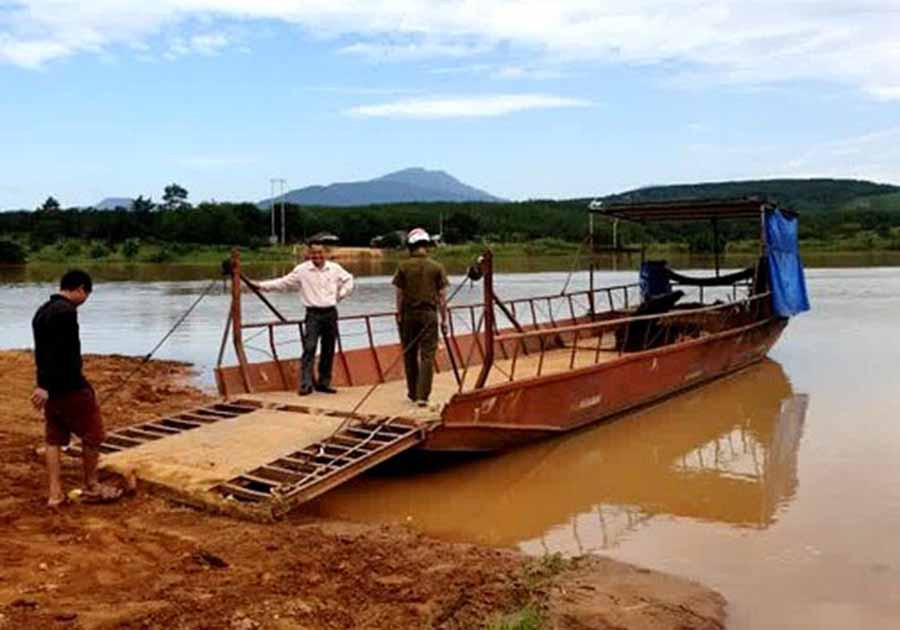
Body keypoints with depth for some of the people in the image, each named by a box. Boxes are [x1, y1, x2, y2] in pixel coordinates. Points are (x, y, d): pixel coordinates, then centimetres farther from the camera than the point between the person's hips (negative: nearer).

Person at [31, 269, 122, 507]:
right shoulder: (66, 312, -17)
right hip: (70, 387, -9)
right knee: (93, 435, 5)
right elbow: (55, 352, -24)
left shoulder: (42, 311, 14)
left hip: (51, 387, 9)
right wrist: (45, 386, -27)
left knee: (54, 439, 11)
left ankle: (55, 492, 12)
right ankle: (91, 487, 15)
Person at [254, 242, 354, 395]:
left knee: (329, 350, 7)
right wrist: (262, 285, -8)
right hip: (313, 314, -3)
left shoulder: (334, 268, 4)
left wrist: (341, 294, 7)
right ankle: (306, 384, -11)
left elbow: (348, 280, 19)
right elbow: (284, 282, -1)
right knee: (309, 348, -13)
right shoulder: (302, 270, -2)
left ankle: (324, 383, 17)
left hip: (331, 313, 3)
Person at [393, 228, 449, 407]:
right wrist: (444, 319, 5)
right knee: (427, 355, 0)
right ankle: (422, 396, -7)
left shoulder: (403, 266, -2)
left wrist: (399, 315, 8)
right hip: (429, 314, -1)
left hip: (408, 314, 1)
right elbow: (442, 296, -1)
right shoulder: (437, 267, -2)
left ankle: (413, 393, 24)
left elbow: (399, 294, -1)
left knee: (409, 354, 14)